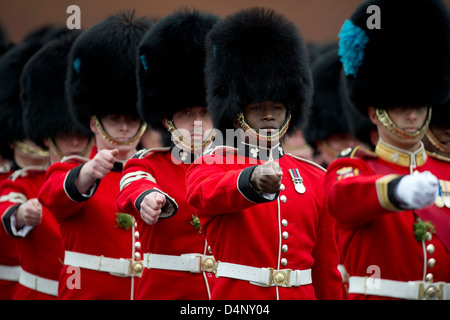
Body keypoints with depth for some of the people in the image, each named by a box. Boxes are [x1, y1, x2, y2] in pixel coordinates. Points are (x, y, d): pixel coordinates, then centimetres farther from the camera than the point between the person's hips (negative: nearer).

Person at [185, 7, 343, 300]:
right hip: (236, 295, -3)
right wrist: (254, 180, -45)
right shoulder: (210, 166, 0)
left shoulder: (315, 177, 12)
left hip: (303, 294, 4)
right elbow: (205, 193, -26)